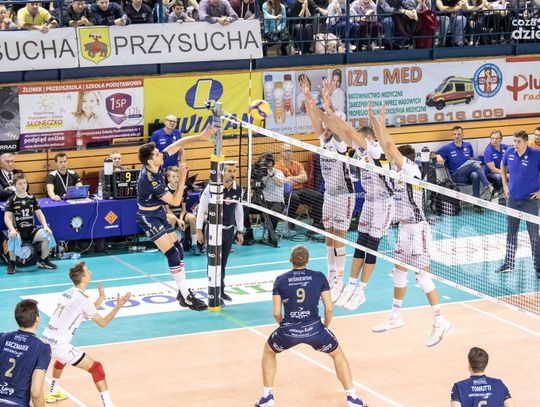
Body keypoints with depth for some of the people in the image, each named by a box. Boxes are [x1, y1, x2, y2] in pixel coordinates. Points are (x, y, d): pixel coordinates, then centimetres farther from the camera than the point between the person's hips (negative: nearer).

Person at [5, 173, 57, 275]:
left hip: (31, 230, 3)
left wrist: (45, 226, -9)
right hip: (17, 230, -3)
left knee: (47, 234, -22)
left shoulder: (32, 198, 8)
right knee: (13, 237, -38)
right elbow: (7, 217, -10)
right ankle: (12, 263, -19)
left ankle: (43, 261, -2)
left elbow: (39, 214, 9)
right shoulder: (12, 200, -2)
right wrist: (12, 230, -28)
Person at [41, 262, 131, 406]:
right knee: (96, 368, -2)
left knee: (61, 359, 41)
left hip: (46, 339, 8)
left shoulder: (66, 293, 13)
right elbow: (102, 322, -4)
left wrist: (101, 298, 22)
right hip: (59, 345, -8)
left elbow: (87, 313, 26)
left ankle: (53, 393, 54)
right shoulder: (83, 298, -12)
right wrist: (118, 306, -2)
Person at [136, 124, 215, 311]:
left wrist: (200, 137, -10)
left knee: (178, 249, 11)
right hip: (148, 217, -9)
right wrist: (182, 178, -28)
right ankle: (186, 297, -10)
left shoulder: (156, 163, -10)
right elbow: (175, 201, -24)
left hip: (159, 212, 9)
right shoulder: (149, 180, -31)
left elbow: (178, 144, 0)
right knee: (172, 253, -13)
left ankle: (183, 291, 19)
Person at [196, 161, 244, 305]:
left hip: (229, 230, 5)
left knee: (223, 262, 13)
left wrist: (240, 231, 12)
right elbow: (201, 208, -9)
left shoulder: (238, 189, 0)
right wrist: (199, 230, -9)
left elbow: (239, 210, 11)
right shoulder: (212, 187, -15)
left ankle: (221, 290, 26)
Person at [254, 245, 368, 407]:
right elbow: (329, 309, 1)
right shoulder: (319, 277, 2)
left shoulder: (280, 280, 3)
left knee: (268, 351, 31)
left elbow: (276, 313, 2)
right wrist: (325, 327, 19)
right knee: (338, 354, 25)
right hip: (314, 330, 0)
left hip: (288, 332, 0)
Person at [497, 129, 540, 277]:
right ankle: (509, 263, 26)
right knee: (511, 233, 14)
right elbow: (503, 166, 21)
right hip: (512, 198, 5)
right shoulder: (509, 152, -1)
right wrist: (505, 184, 14)